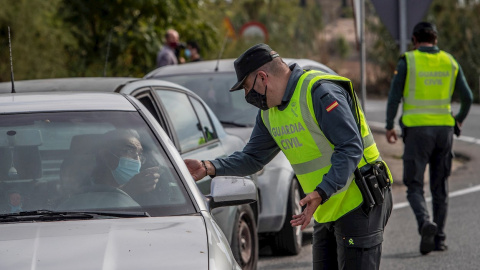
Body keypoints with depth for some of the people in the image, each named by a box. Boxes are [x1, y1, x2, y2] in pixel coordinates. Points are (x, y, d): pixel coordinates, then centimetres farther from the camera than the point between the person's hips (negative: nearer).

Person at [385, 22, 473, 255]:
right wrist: (460, 119, 24)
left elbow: (394, 97, -8)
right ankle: (439, 238, 12)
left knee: (414, 185, 1)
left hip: (417, 130, -3)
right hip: (444, 129, 3)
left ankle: (425, 223, -26)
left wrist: (389, 127, 4)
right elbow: (467, 97, 6)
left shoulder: (407, 62, -4)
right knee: (440, 186, 13)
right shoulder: (450, 62, 7)